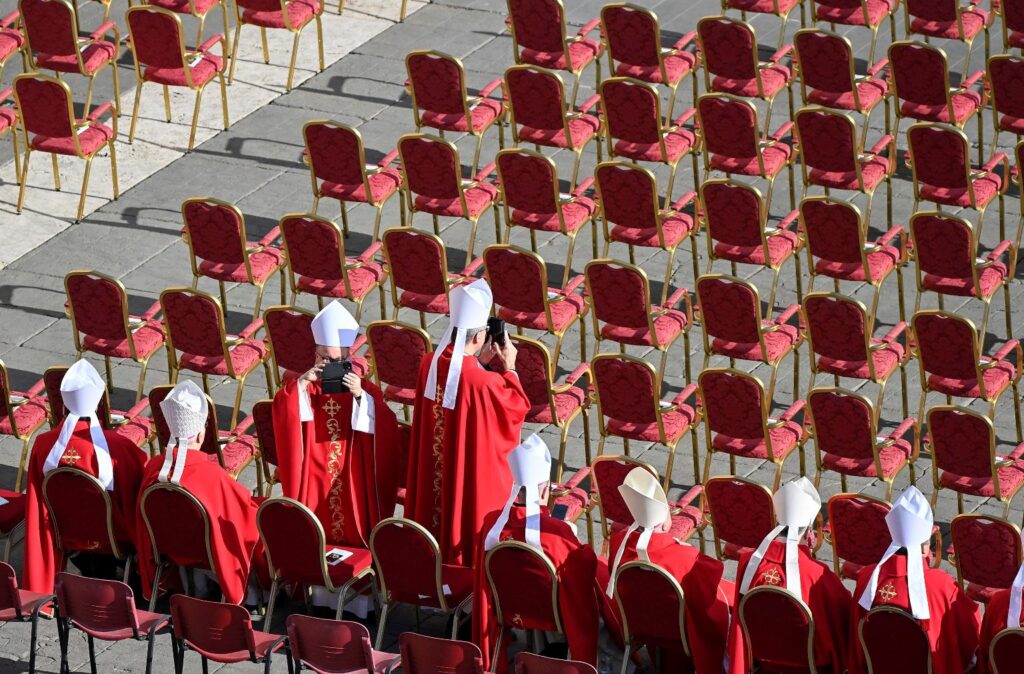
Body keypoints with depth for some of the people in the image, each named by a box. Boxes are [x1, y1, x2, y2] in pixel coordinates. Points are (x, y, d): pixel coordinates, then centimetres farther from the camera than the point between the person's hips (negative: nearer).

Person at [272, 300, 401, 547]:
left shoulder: (365, 390, -1)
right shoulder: (305, 387, 3)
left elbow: (386, 429, -15)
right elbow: (281, 413, -14)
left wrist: (360, 396, -28)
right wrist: (302, 383, -26)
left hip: (354, 482, -1)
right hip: (313, 483, 1)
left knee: (354, 536, 4)